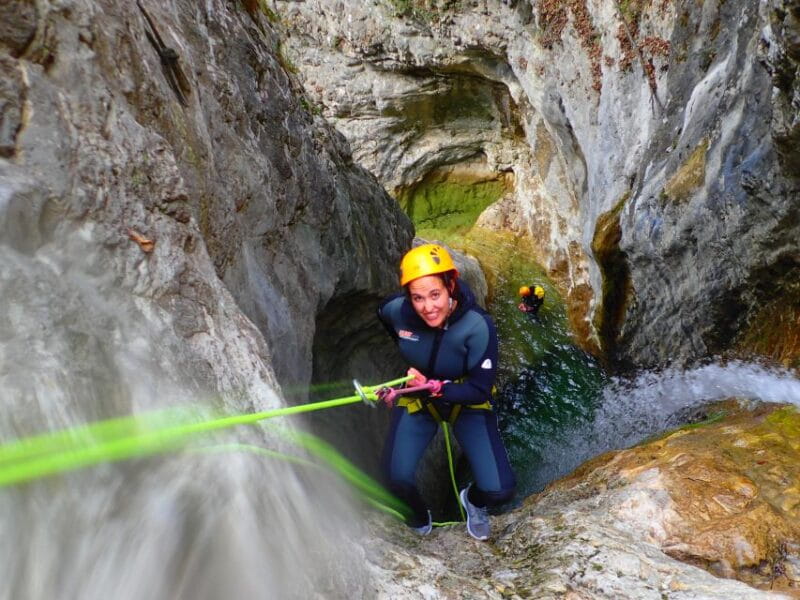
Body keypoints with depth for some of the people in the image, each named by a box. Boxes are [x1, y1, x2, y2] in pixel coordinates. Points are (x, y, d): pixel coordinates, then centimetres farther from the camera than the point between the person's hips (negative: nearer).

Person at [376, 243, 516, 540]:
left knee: (499, 490, -13)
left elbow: (480, 390, -24)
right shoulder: (396, 310, -23)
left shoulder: (478, 326, -31)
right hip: (417, 398, 2)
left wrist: (435, 387, -34)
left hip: (467, 403, -1)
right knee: (396, 477, -17)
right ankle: (419, 515, 21)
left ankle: (473, 500, 28)